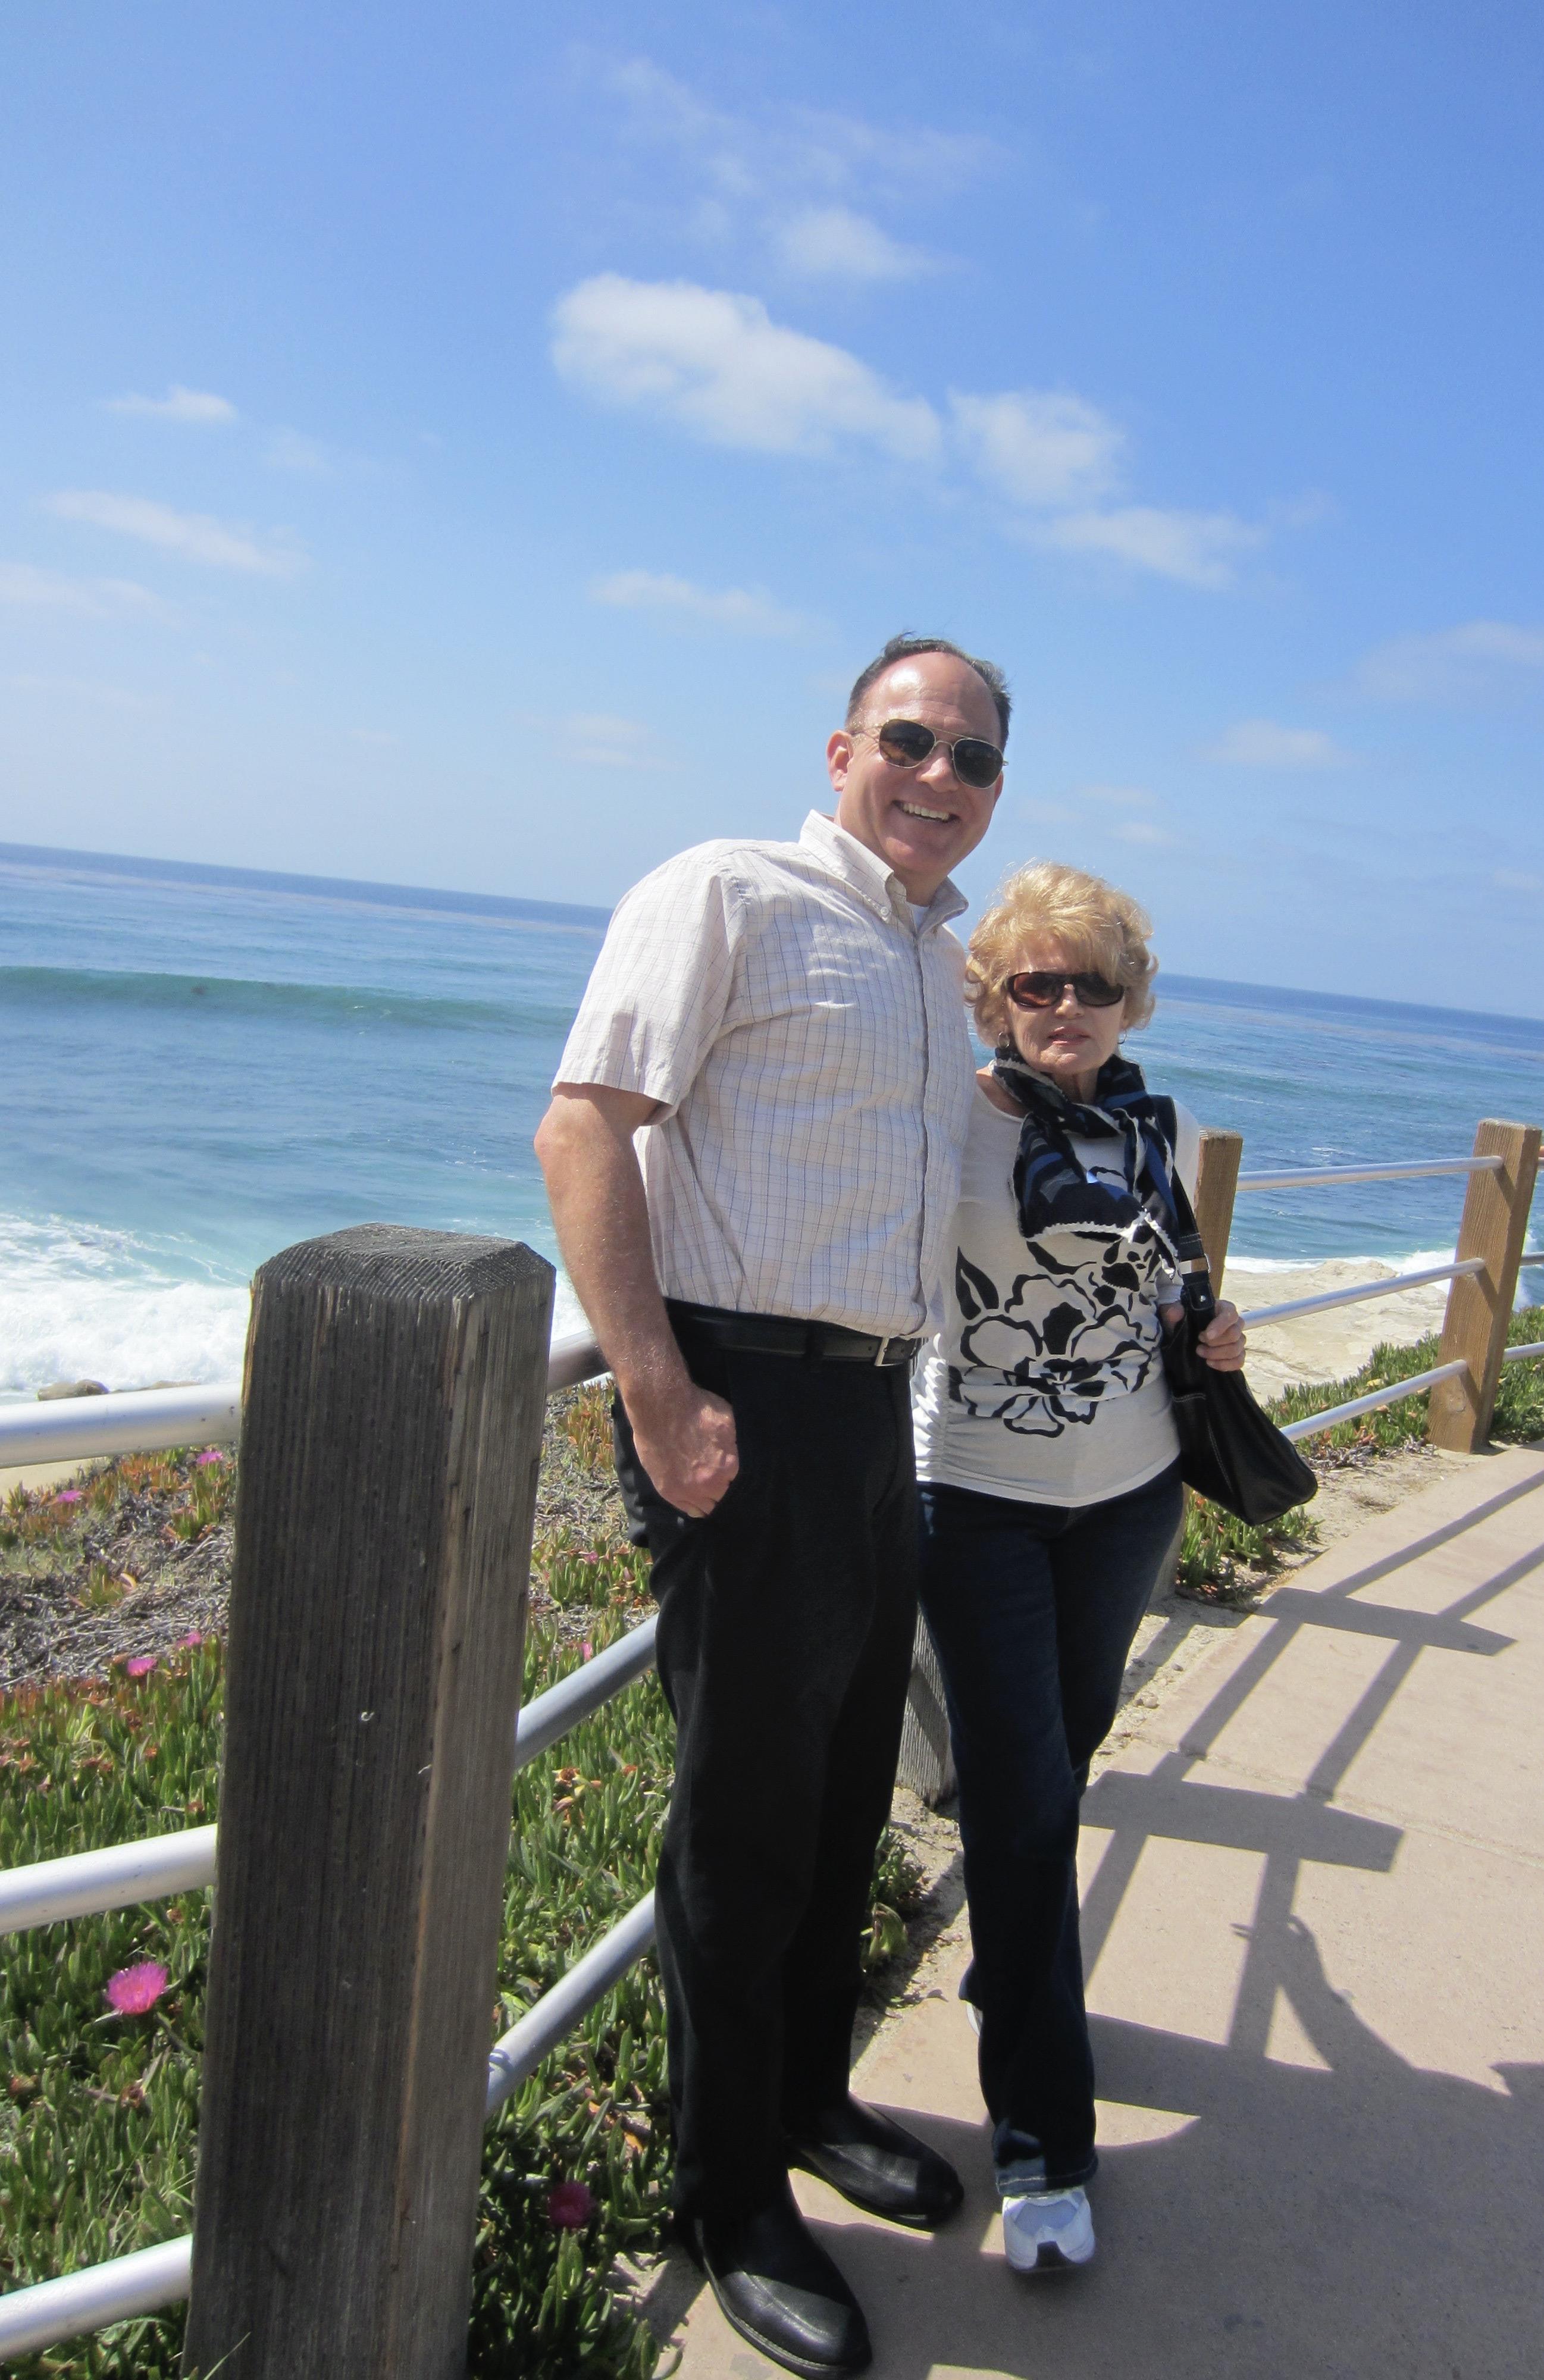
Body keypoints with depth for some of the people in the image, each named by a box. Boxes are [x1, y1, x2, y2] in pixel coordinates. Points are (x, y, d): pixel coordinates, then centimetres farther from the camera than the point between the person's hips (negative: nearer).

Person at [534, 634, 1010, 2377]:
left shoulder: (946, 966, 16)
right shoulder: (730, 895, -8)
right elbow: (583, 1130, -17)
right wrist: (659, 1398, -22)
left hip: (879, 1405, 8)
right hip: (749, 1404, -8)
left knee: (849, 1781, 19)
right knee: (747, 1806, 3)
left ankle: (808, 2094, 41)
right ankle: (730, 2204, 22)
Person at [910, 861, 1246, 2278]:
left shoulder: (1169, 1135, 3)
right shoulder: (949, 1121, -12)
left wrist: (1213, 1334, 0)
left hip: (1129, 1494, 5)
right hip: (978, 1497, -4)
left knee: (1065, 1754, 19)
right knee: (1023, 1797, -3)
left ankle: (1006, 1978, 45)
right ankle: (1042, 2136, 10)